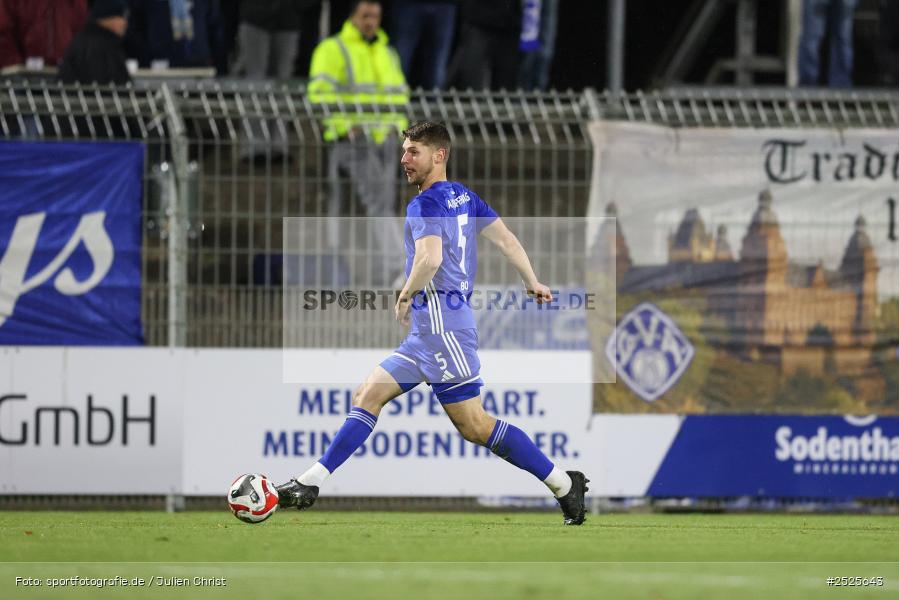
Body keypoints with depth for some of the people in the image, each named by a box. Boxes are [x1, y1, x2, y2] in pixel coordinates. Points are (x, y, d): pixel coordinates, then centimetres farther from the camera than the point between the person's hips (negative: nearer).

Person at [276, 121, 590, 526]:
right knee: (367, 397, 8)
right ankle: (309, 484, 5)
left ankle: (564, 485, -4)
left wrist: (406, 295, -11)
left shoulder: (426, 203, -13)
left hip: (442, 325, -10)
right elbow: (506, 239, 14)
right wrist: (532, 283, 20)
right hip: (426, 332, 10)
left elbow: (431, 258, -27)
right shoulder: (464, 197, 15)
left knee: (474, 425, -8)